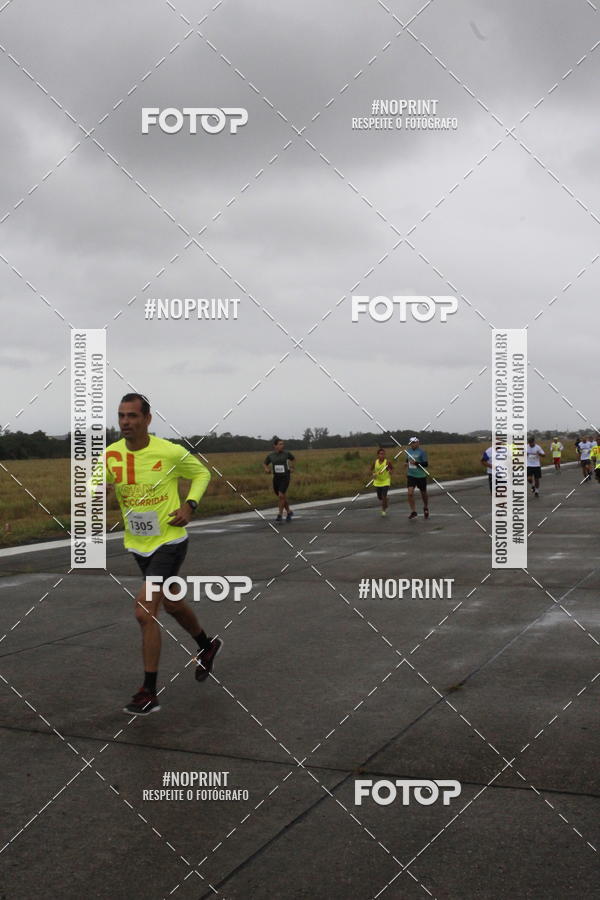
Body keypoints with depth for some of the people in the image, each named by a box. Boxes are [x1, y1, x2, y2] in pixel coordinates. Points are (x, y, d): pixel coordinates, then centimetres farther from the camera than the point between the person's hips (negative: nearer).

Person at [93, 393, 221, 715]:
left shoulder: (170, 452, -15)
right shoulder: (111, 455, -6)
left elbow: (202, 473, 2)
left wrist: (189, 505, -14)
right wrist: (97, 487, -34)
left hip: (169, 541, -6)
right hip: (137, 544, 6)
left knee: (144, 610, -17)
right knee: (171, 604, 23)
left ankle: (149, 694, -6)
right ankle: (207, 646, 52)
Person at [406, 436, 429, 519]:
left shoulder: (422, 452, -10)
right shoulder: (408, 451, 6)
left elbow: (426, 464, -15)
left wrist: (416, 463, -24)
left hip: (421, 476, -3)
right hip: (411, 476, 3)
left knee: (423, 493, 12)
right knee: (410, 493, -13)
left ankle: (426, 508, 39)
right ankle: (413, 512, -6)